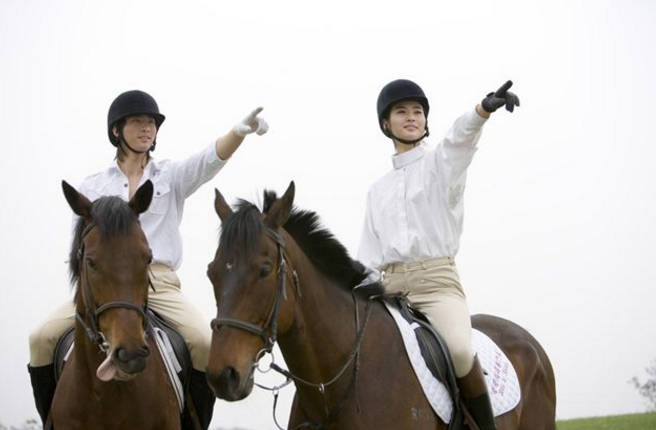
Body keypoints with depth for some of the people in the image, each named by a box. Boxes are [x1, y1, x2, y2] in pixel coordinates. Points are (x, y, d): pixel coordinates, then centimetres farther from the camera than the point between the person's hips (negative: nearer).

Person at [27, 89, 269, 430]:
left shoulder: (172, 177, 10)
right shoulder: (91, 188, 12)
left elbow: (210, 159, -10)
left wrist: (239, 132, -31)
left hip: (160, 284, -1)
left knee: (205, 344, -26)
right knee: (42, 338, -20)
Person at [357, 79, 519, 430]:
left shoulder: (440, 162, 8)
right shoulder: (378, 190, 23)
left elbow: (460, 138, -16)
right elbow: (367, 256, 21)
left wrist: (483, 110, -40)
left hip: (436, 281, -5)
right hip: (388, 288, 5)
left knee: (460, 350, -32)